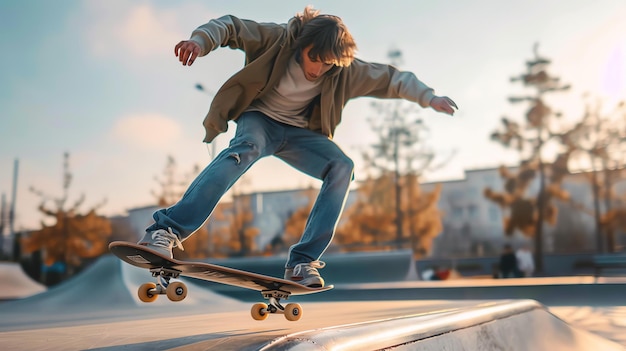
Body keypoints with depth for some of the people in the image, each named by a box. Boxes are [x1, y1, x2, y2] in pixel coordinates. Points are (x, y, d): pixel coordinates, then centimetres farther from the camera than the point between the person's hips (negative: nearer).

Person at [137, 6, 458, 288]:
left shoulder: (345, 71, -8)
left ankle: (302, 262, -24)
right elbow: (230, 26, -15)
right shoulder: (280, 39, -16)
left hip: (298, 133, 4)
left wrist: (429, 97, -8)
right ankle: (166, 230, -46)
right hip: (259, 119, -4)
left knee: (342, 167, -23)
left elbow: (390, 78, 0)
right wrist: (200, 40, -34)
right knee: (246, 148, -40)